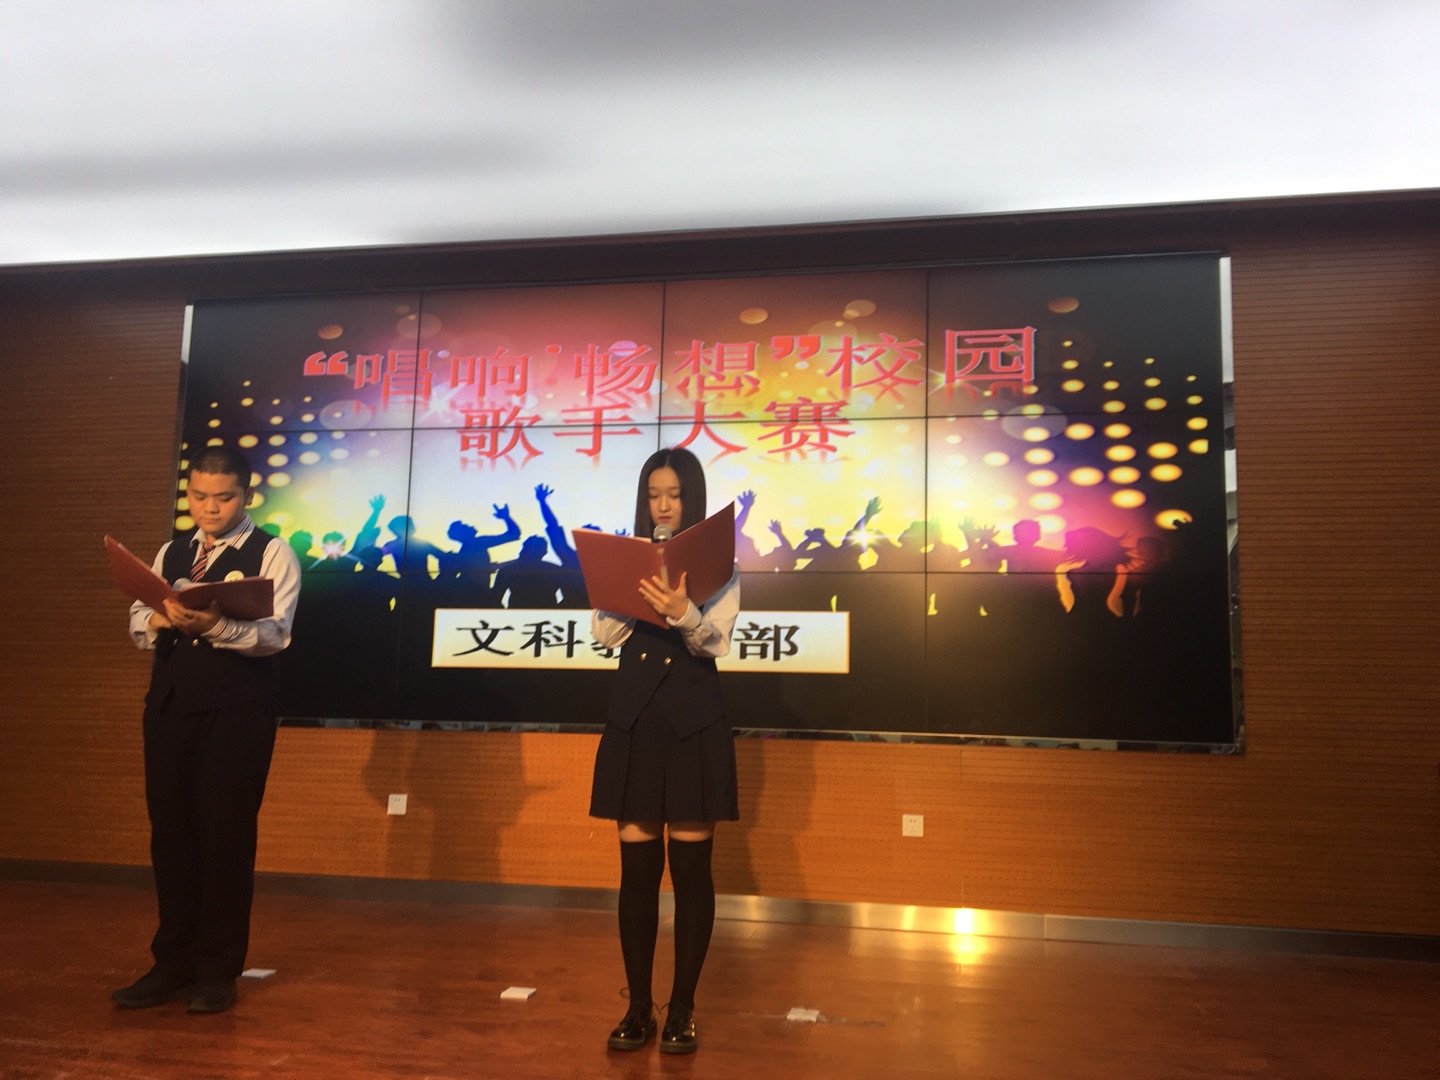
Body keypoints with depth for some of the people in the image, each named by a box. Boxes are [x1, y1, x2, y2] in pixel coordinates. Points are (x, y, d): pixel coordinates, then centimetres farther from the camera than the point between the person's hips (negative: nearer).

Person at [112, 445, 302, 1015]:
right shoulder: (169, 553, 16)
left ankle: (218, 971, 14)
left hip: (237, 710, -5)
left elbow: (274, 633, -15)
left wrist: (215, 626, -32)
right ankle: (173, 963, 24)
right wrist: (156, 619, -12)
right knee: (171, 832, 10)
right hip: (168, 704, 5)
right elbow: (137, 622, 11)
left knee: (226, 835, 0)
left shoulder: (272, 553, -2)